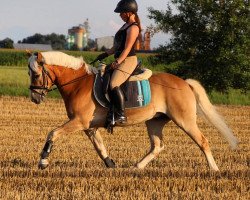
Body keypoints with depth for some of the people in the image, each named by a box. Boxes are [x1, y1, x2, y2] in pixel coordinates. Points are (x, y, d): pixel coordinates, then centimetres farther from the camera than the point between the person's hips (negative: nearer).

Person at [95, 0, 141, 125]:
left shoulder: (133, 28, -11)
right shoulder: (126, 26, 19)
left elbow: (127, 49, -19)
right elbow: (118, 45, 24)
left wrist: (117, 62, -28)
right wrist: (105, 54, 16)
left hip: (128, 60, -11)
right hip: (121, 60, 11)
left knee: (114, 84, -27)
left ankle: (121, 115, -29)